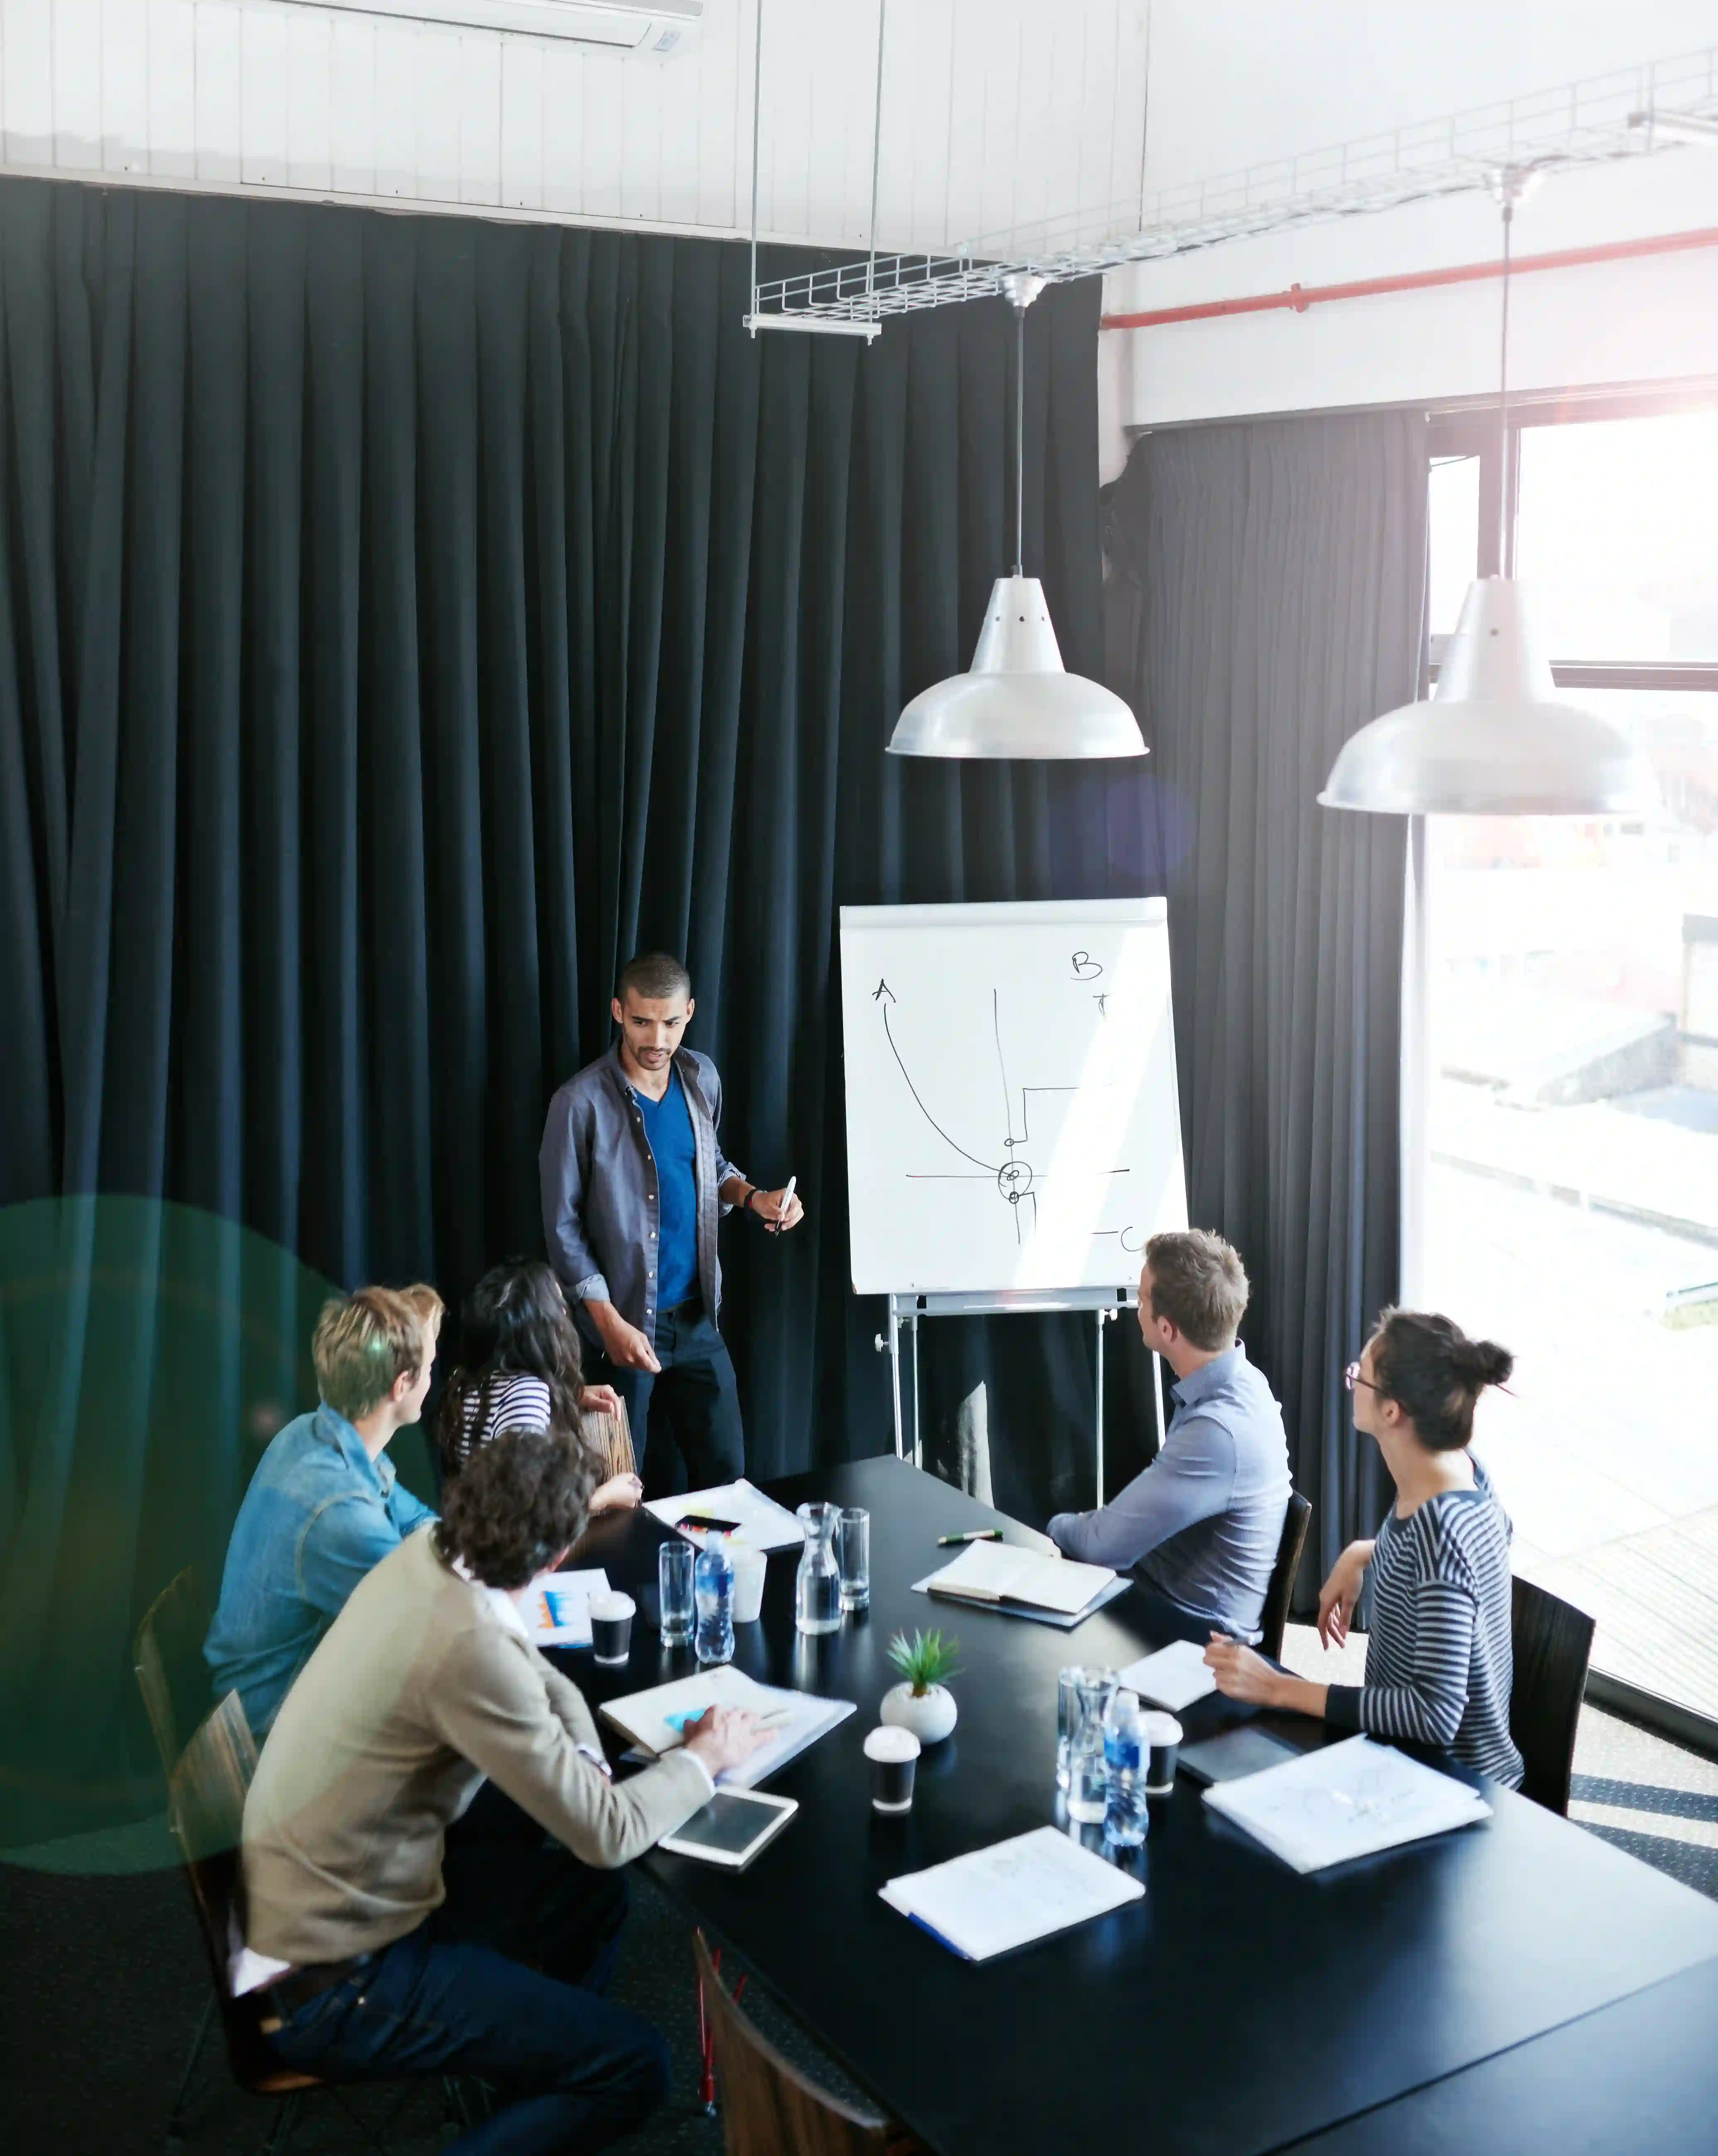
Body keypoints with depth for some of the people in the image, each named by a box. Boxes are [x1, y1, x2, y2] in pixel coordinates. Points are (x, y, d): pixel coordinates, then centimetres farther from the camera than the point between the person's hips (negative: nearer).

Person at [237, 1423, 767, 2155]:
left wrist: (585, 1768, -4)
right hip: (332, 1983, -9)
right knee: (635, 2068, -6)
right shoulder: (469, 1647, -30)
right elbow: (606, 1836, -20)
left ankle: (535, 2087, 30)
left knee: (593, 1897, 20)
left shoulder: (427, 1554, -4)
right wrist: (704, 1759, -3)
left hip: (332, 1899, 9)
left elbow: (542, 1678, 14)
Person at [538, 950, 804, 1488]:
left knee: (726, 1470, 13)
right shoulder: (582, 1102, -17)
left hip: (697, 1316, 5)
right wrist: (611, 1324, -17)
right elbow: (563, 1228, -13)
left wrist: (753, 1197, -4)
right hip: (624, 1319, -5)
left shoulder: (701, 1078, 1)